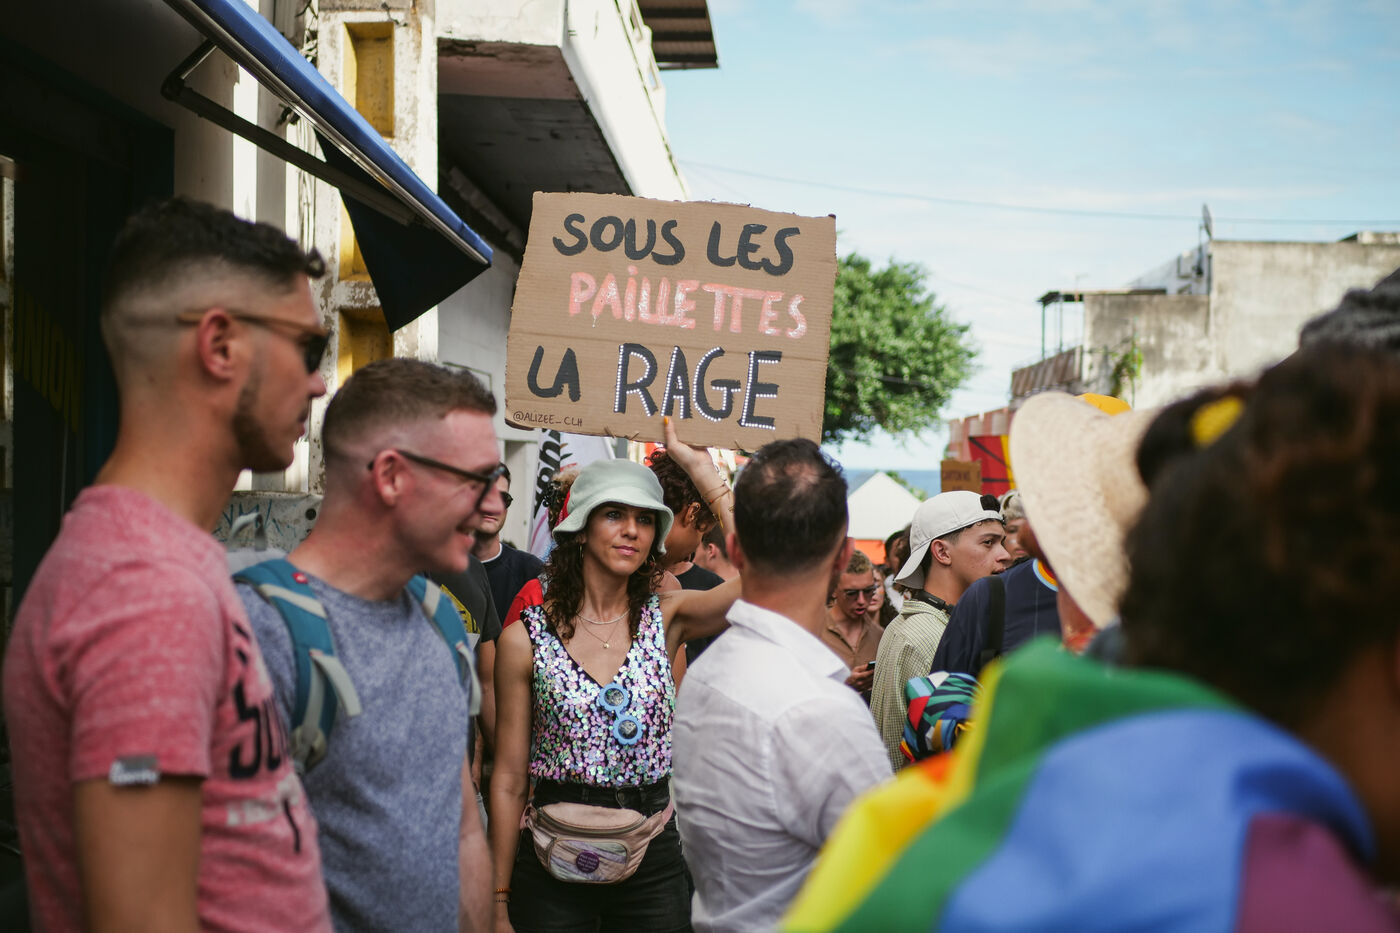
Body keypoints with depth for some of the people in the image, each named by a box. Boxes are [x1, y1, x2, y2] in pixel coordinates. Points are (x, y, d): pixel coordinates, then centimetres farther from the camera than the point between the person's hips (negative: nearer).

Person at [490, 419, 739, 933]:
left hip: (653, 865, 1)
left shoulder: (666, 617, -1)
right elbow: (509, 779, -1)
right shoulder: (525, 638, -4)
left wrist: (700, 466, -13)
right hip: (553, 868, -1)